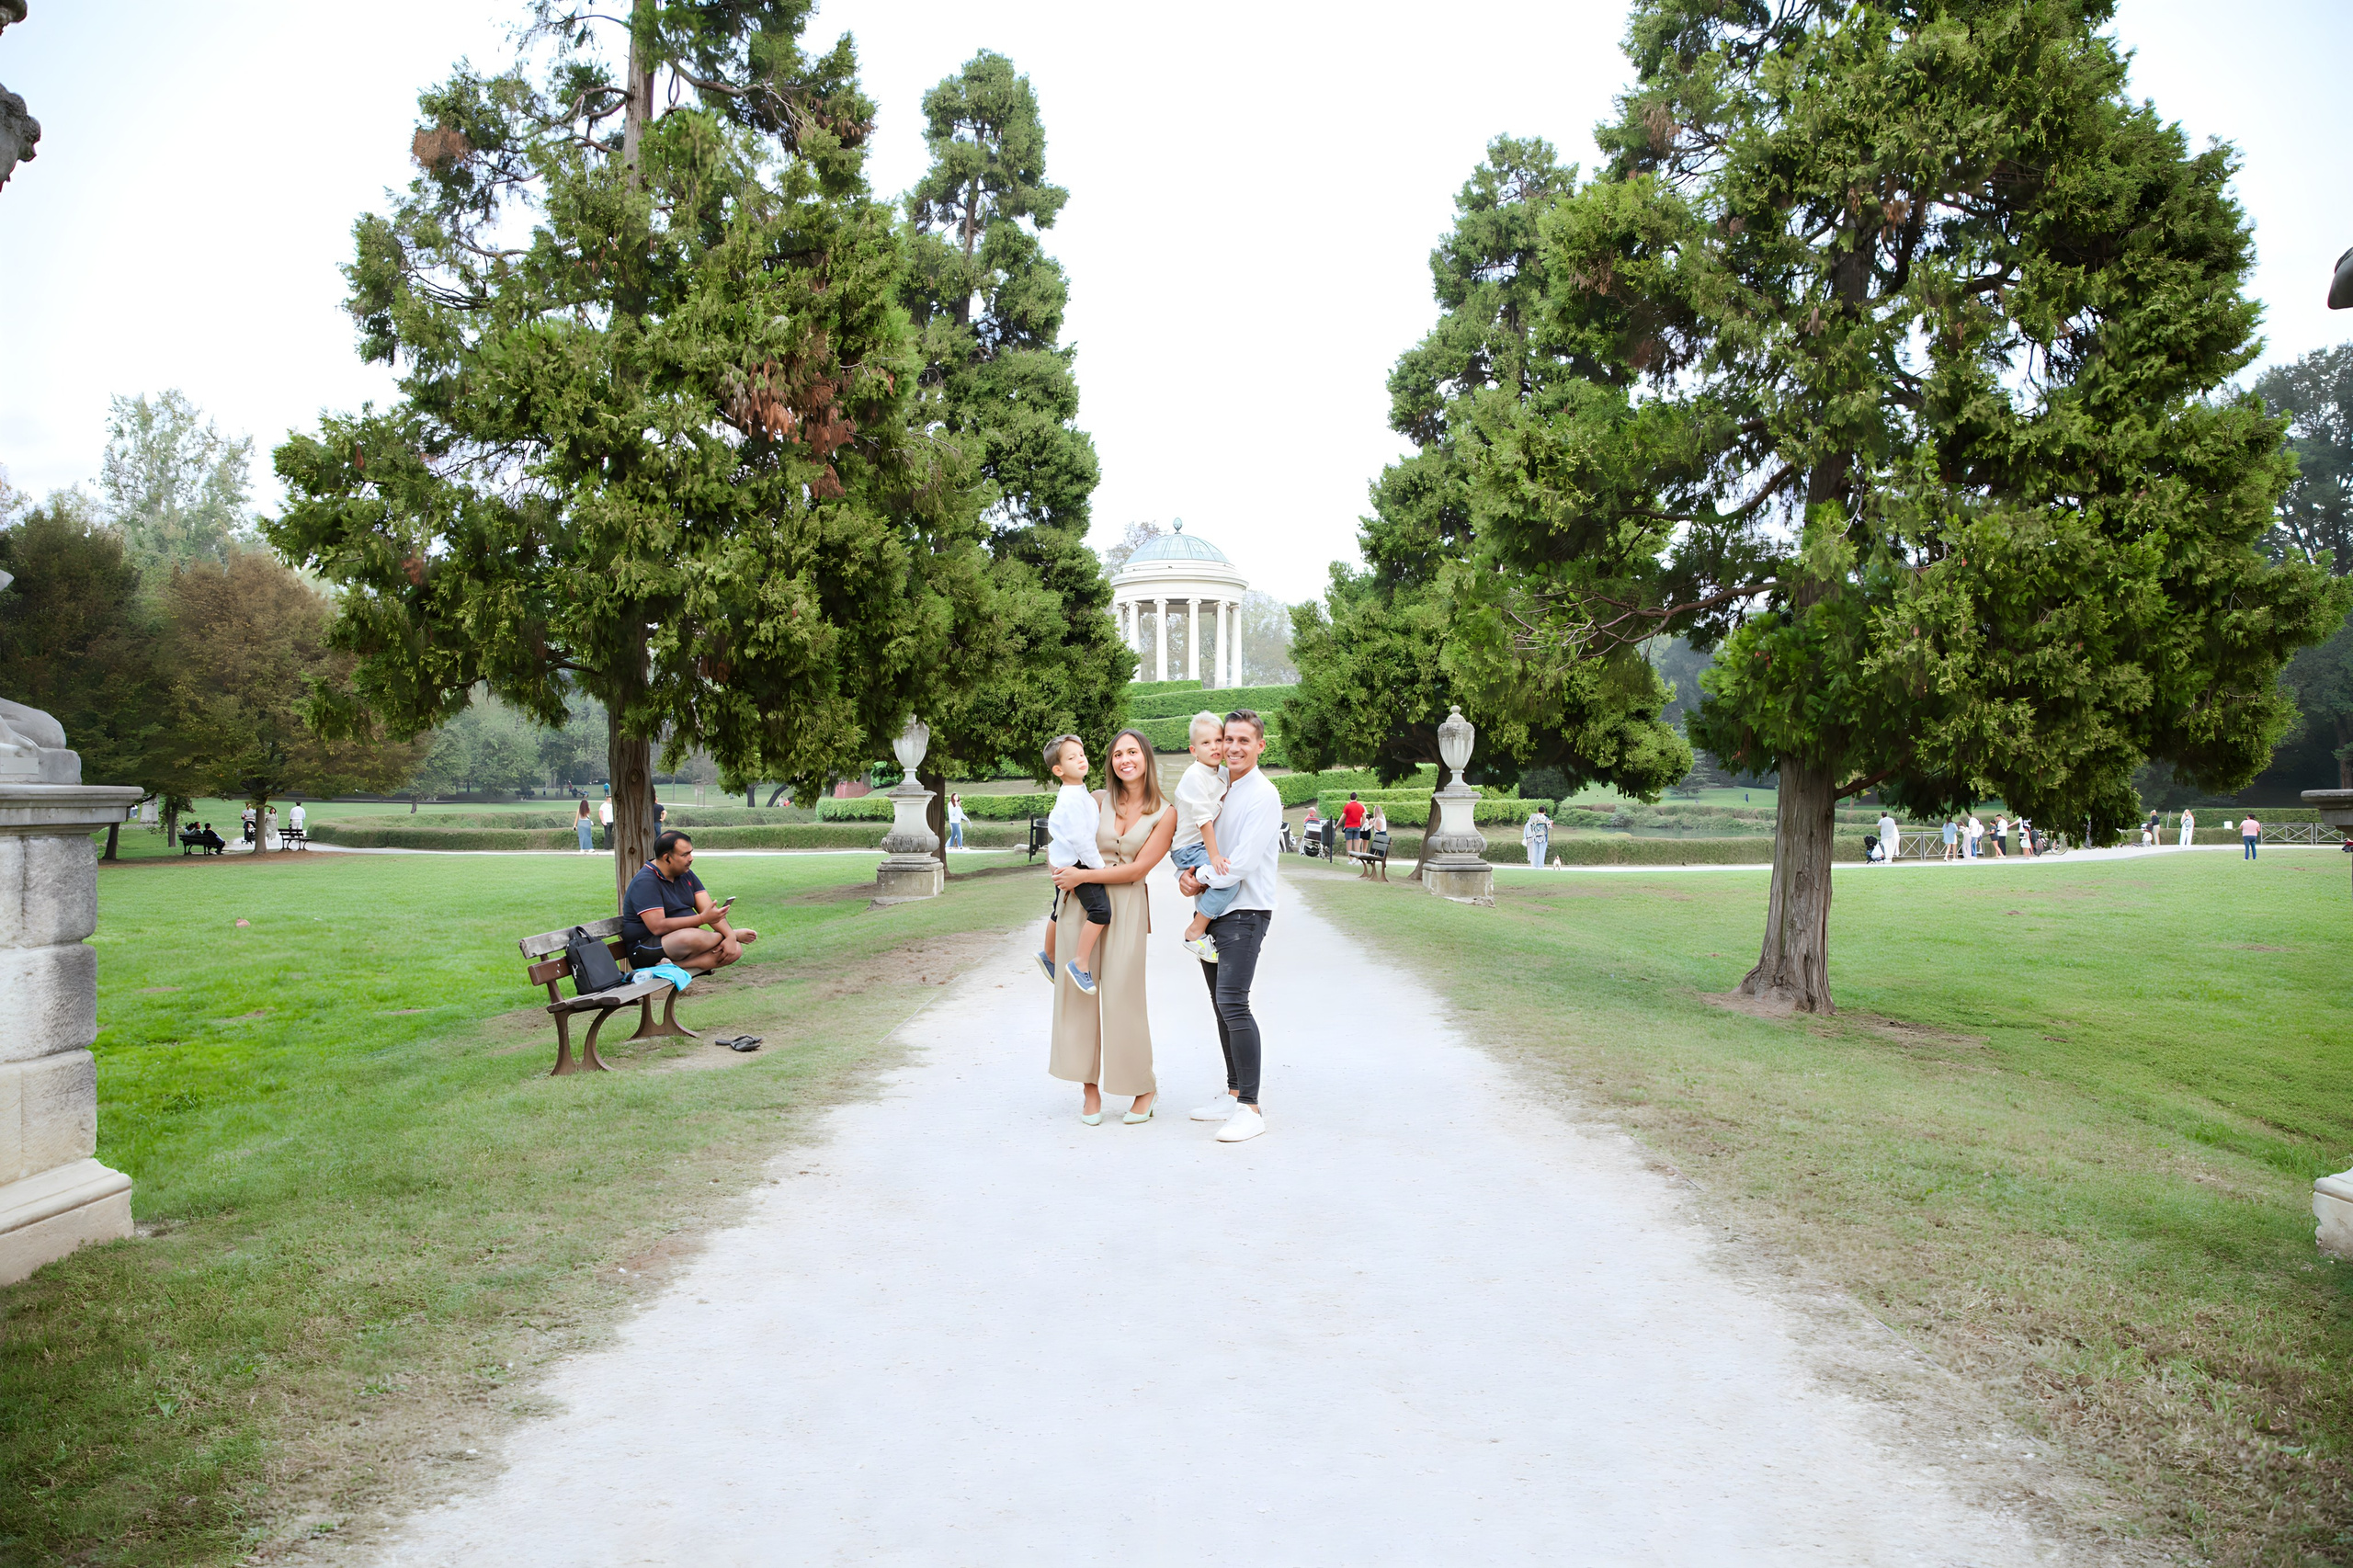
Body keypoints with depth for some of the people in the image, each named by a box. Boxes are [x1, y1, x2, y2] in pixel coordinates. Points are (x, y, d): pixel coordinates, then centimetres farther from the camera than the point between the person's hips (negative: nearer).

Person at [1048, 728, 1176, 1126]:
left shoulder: (1165, 814, 0)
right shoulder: (1098, 800, 6)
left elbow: (1138, 869, -8)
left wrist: (1082, 875, -11)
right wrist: (1067, 873, 0)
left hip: (1128, 906, -3)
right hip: (1082, 901, 3)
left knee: (1123, 996, -3)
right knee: (1078, 990, 1)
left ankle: (1145, 1087, 14)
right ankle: (1089, 1086, 12)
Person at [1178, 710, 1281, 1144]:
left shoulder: (1263, 796, -12)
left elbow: (1243, 863, -19)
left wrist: (1202, 880, -8)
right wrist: (1184, 875, -3)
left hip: (1245, 912, -8)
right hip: (1212, 911, 8)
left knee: (1232, 1002, -16)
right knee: (1221, 1004, 12)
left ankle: (1251, 1109, -12)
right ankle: (1233, 1094, 23)